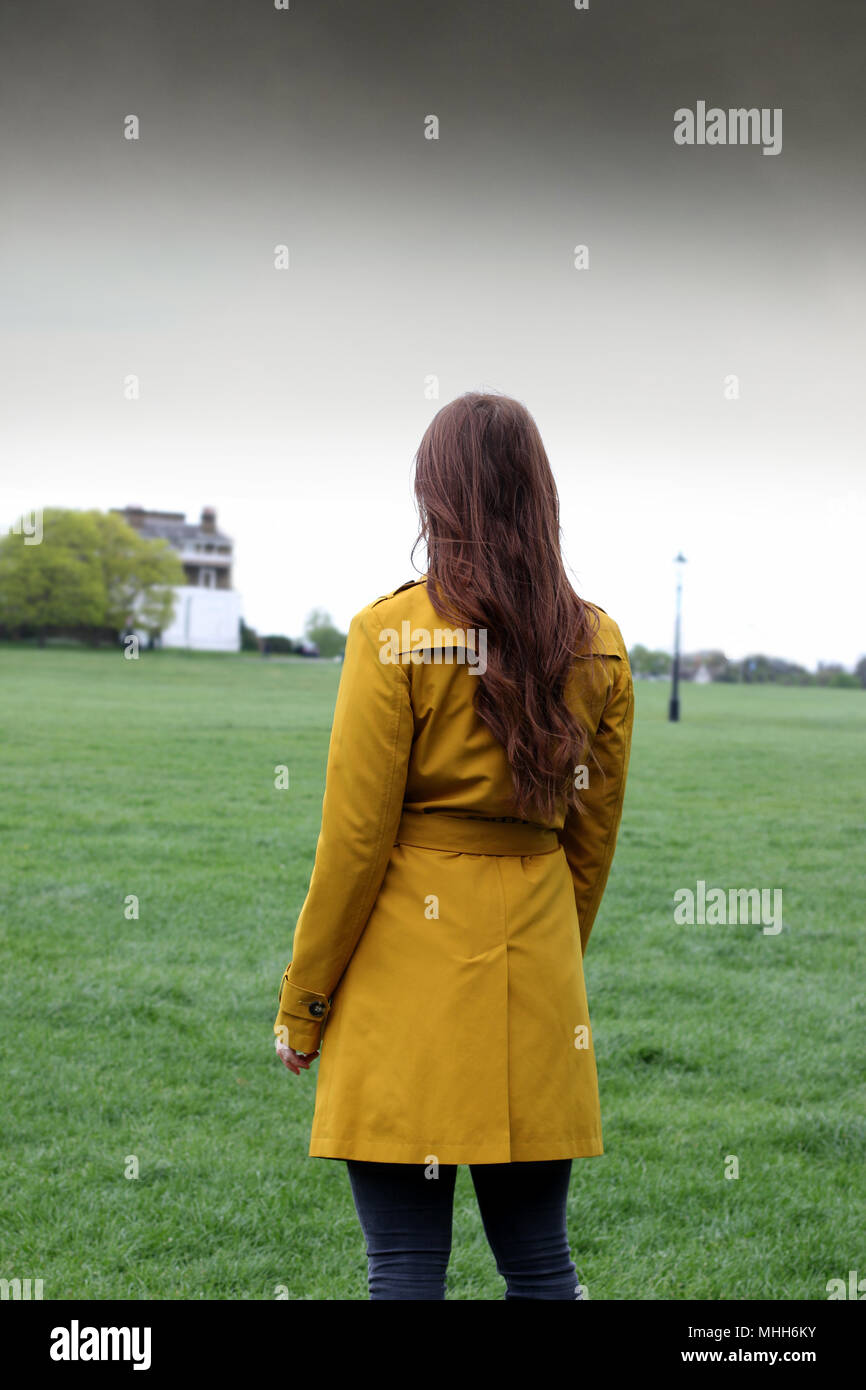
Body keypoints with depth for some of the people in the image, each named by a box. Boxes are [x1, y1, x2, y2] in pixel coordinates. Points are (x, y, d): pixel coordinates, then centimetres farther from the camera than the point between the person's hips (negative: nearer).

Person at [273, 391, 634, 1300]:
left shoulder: (394, 634, -10)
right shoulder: (598, 644, 4)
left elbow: (355, 839, -9)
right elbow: (593, 838, 11)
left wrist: (301, 1004, 0)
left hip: (409, 964, -5)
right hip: (537, 983, 5)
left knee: (405, 1263, 1)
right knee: (540, 1259, 12)